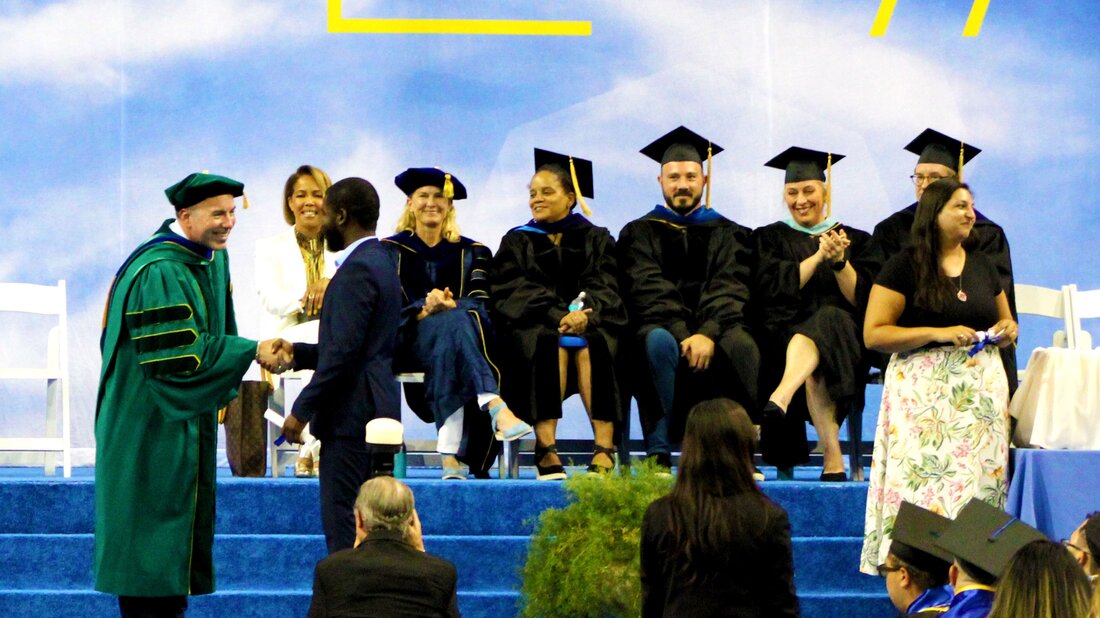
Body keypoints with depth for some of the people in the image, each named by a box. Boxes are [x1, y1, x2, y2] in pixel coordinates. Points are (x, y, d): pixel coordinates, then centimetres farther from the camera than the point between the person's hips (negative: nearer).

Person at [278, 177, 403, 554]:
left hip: (352, 413, -11)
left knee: (344, 526, -10)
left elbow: (344, 351, -21)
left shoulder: (357, 270, -15)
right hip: (376, 408, 11)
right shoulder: (379, 261, 16)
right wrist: (299, 354, 17)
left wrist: (302, 410, -16)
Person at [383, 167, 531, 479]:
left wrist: (449, 306, -21)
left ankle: (450, 453, -47)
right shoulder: (391, 250, 14)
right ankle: (497, 408, -56)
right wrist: (424, 311, -19)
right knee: (455, 321, -35)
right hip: (410, 341, -1)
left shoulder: (472, 253, 17)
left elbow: (480, 304, 2)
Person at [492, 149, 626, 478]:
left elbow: (605, 287, 2)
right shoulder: (517, 241, 17)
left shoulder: (596, 239, 18)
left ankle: (604, 449, -43)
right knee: (550, 342, -35)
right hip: (533, 326, 0)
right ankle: (546, 450, -43)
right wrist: (559, 316, -19)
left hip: (591, 322, 1)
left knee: (593, 344, -34)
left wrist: (583, 313, -22)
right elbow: (514, 291, 0)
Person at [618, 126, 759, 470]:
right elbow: (648, 291, -2)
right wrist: (683, 334, -19)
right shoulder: (640, 233, 14)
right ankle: (658, 451, -36)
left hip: (716, 329, 1)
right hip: (662, 326, -1)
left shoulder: (727, 234, 16)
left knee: (742, 347, -34)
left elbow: (730, 291, 0)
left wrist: (708, 334, -20)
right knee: (660, 342, -37)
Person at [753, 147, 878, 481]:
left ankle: (779, 402, -64)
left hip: (845, 338, -1)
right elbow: (773, 290, -1)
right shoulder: (769, 238, 18)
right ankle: (832, 457, -46)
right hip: (785, 336, 1)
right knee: (814, 368, -38)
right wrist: (819, 255, -9)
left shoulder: (856, 240, 19)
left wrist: (840, 261, -13)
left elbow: (862, 299, 5)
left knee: (826, 319, -40)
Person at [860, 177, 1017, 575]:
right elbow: (873, 333, -8)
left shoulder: (982, 266, 15)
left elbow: (1007, 322, 26)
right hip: (925, 391, -5)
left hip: (982, 388, 5)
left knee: (980, 478, 0)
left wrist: (1006, 330, 1)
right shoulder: (904, 267, -2)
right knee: (927, 479, -10)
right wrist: (938, 333, -16)